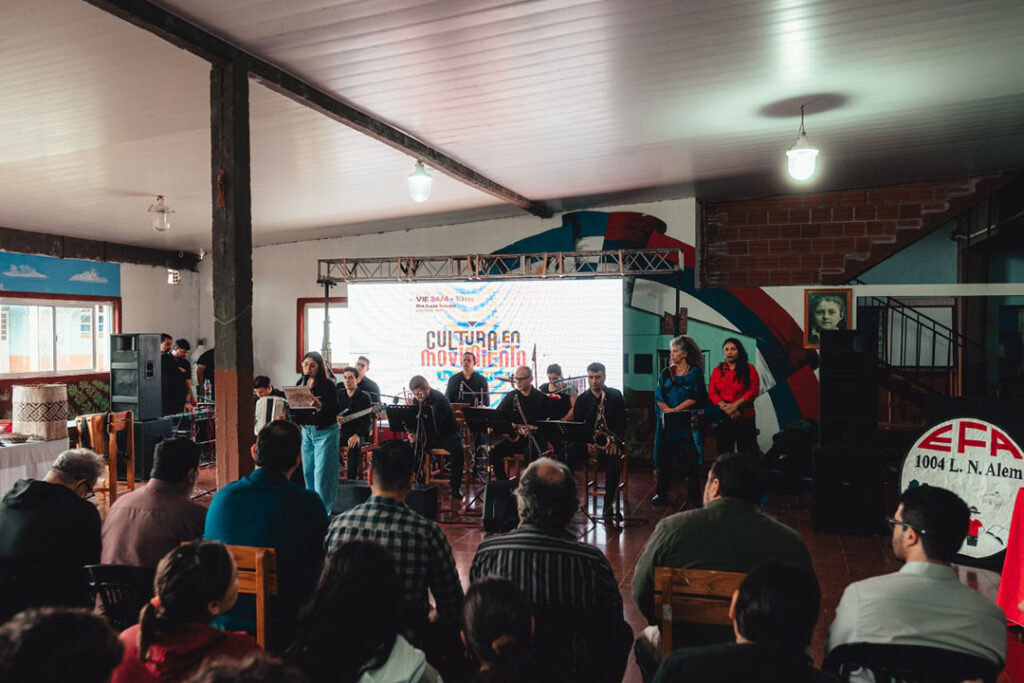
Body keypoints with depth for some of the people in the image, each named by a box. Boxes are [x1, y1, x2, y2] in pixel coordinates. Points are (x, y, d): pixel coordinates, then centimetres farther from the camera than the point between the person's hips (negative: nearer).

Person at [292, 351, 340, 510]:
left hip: (325, 432, -6)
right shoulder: (300, 383, 7)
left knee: (322, 472, -6)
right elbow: (294, 408, 11)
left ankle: (324, 510, 0)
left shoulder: (327, 385, -11)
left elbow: (334, 411, -19)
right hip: (306, 431, 6)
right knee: (308, 471, 12)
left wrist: (319, 405, -34)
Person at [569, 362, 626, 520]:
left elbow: (622, 422, -1)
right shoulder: (582, 399, 8)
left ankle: (609, 504, -21)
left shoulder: (615, 395, 3)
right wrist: (587, 443, -14)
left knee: (613, 461, -34)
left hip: (611, 440, -2)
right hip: (588, 440, 2)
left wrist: (614, 442, -16)